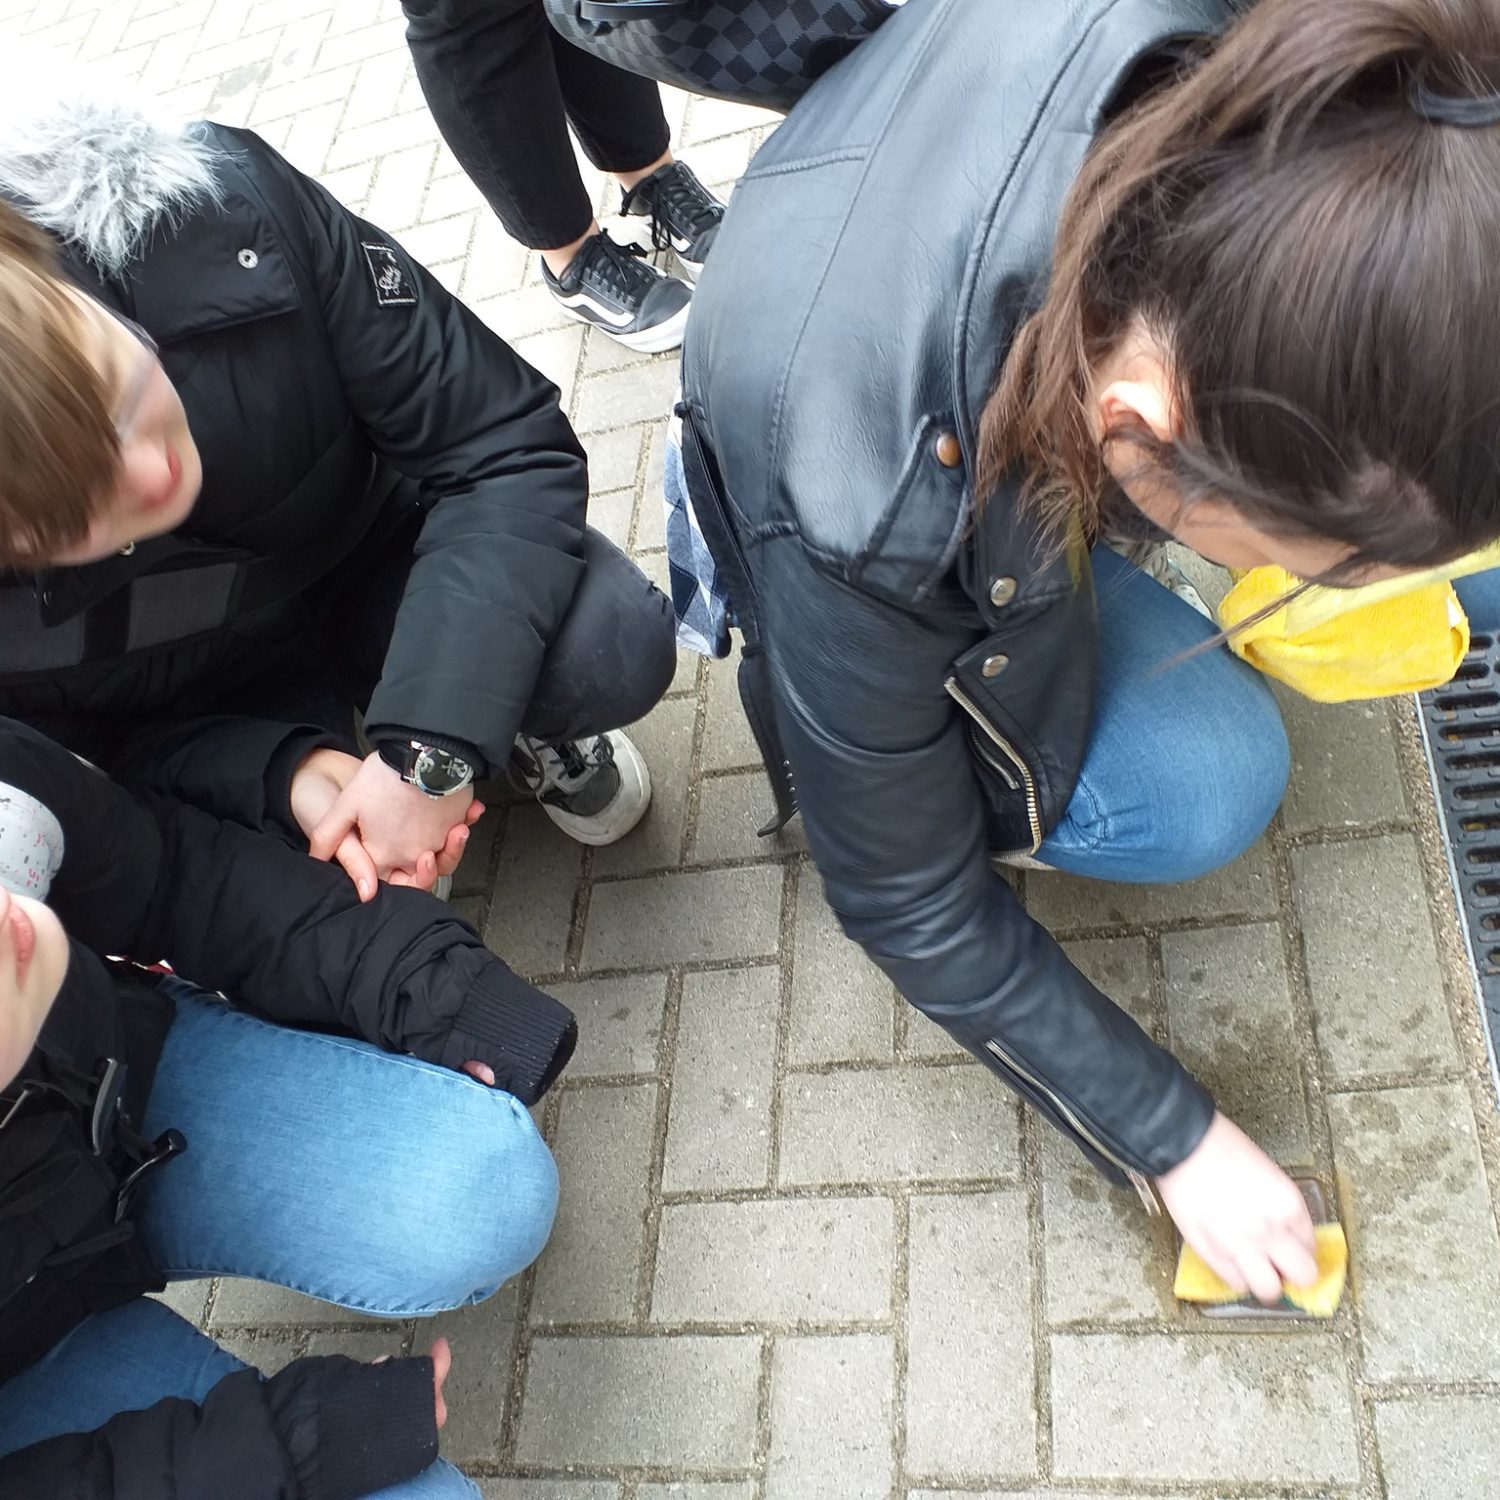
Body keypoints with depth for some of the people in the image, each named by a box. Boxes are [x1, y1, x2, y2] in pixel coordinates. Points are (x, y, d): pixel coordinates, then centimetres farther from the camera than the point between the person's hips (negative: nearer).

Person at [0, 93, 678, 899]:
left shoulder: (225, 213, -32)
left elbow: (507, 446, -26)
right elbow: (98, 746, -10)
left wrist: (430, 746, -34)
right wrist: (284, 776, -30)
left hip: (371, 554, 0)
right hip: (215, 716, 1)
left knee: (616, 647, -29)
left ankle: (516, 722, 7)